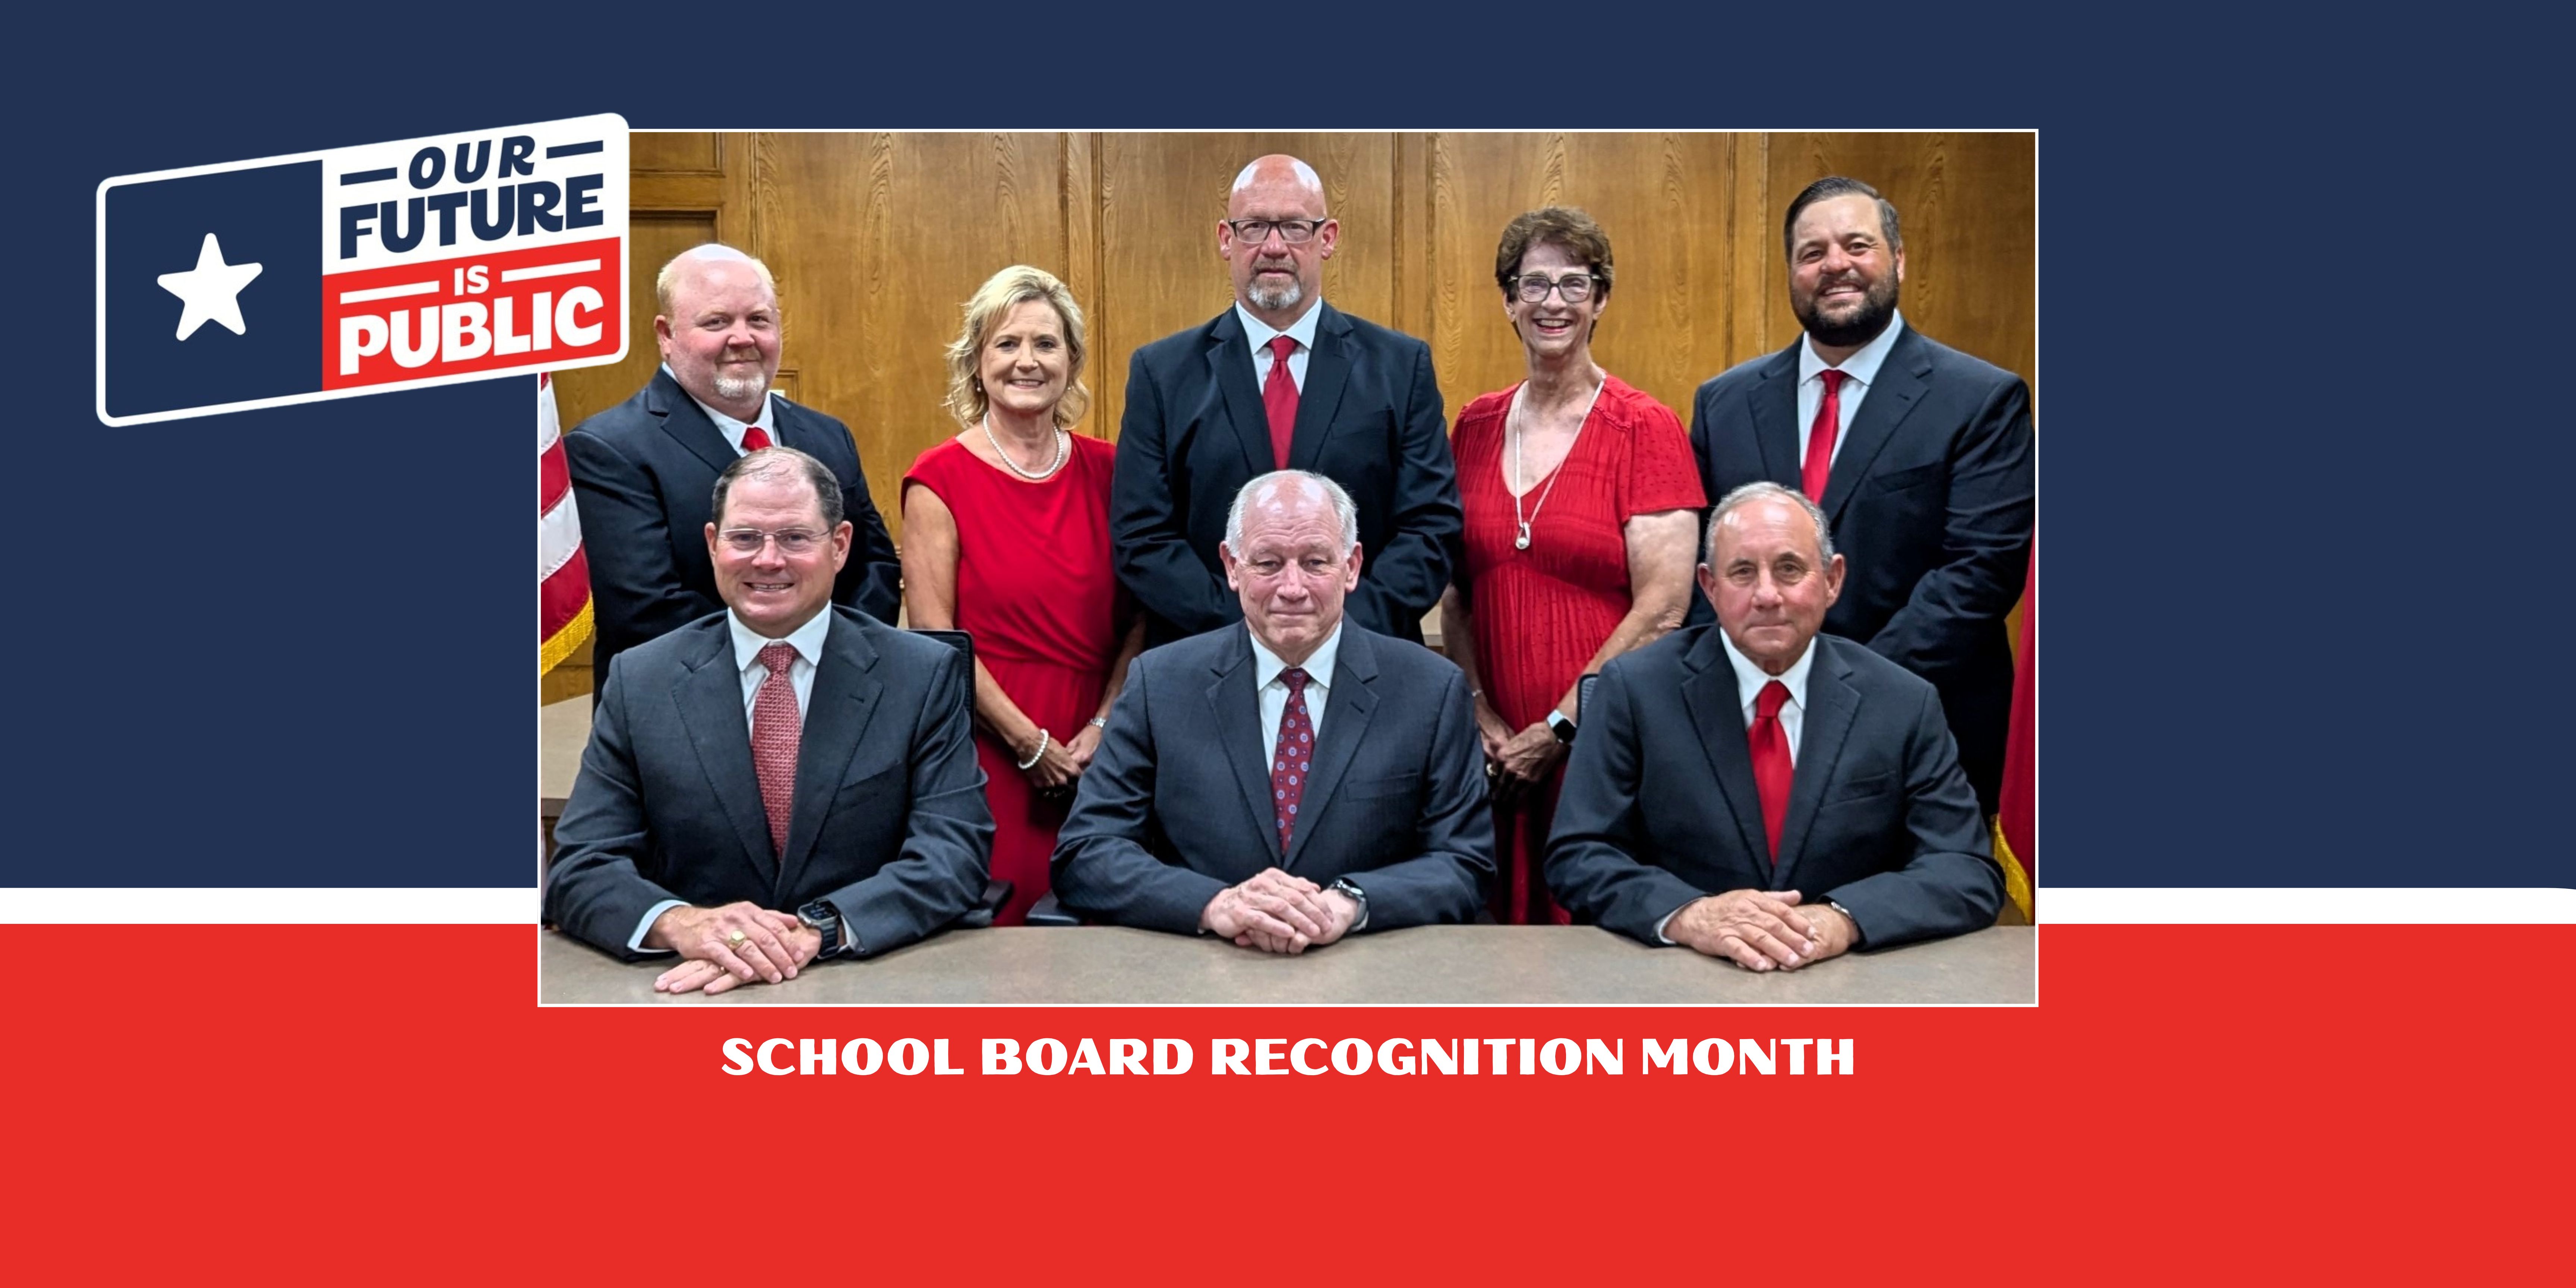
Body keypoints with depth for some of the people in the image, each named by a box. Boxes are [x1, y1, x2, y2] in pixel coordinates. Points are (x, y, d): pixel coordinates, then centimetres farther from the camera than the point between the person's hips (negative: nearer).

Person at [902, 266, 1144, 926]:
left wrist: (1103, 726, -6)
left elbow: (1139, 617, 7)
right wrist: (1032, 745, -10)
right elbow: (935, 640, -7)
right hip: (988, 762, -3)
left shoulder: (1106, 471, 7)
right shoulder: (940, 480, -3)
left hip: (1097, 760, 3)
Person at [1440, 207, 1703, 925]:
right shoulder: (1476, 427, 9)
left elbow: (1663, 609, -10)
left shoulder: (1646, 431, -5)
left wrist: (1558, 731, -10)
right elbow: (1456, 594, 11)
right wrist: (1482, 715, -2)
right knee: (1500, 929, 8)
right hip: (1495, 754, 4)